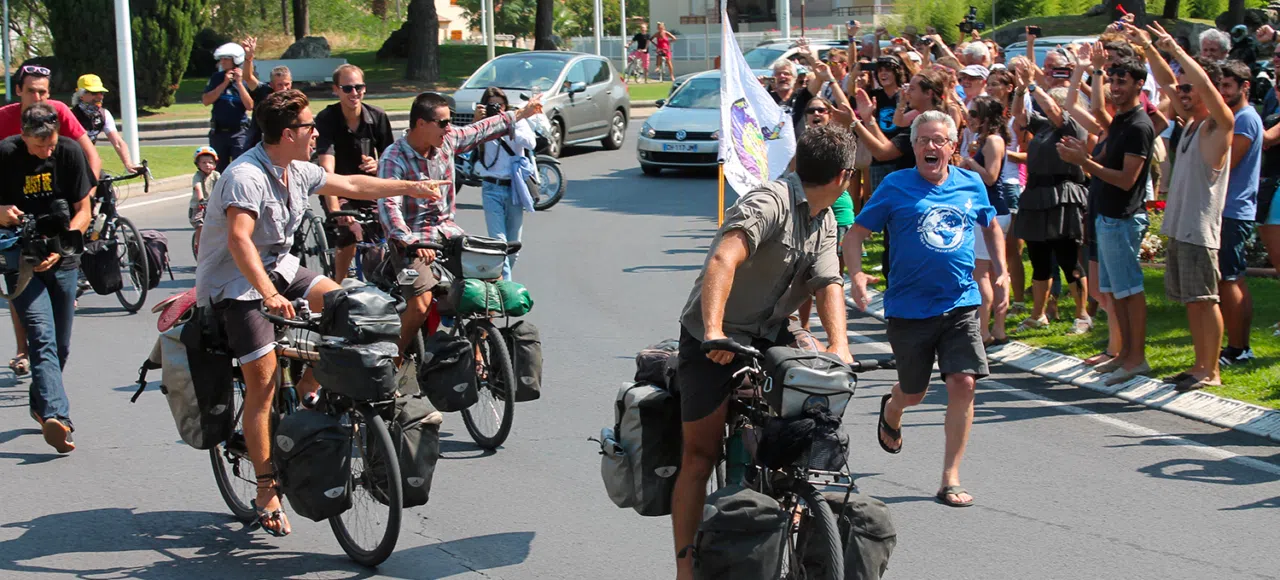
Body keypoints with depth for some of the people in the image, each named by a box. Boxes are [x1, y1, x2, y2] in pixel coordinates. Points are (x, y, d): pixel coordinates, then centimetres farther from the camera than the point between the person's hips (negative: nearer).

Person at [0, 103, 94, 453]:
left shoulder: (70, 152, -5)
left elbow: (82, 211, -1)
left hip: (63, 262, 3)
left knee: (61, 345, 12)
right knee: (43, 340, -17)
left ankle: (41, 406, 33)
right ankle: (55, 416, -30)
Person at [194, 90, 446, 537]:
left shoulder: (296, 172, 1)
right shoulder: (246, 176, -26)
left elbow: (349, 185, 18)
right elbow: (239, 239, -40)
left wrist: (410, 188, 22)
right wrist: (269, 294, -53)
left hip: (277, 267, 8)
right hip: (234, 284, -8)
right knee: (263, 381, -13)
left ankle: (309, 389, 7)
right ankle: (266, 492, -7)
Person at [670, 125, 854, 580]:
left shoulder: (824, 221, 7)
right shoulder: (770, 202, -21)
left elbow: (828, 284, -4)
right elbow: (723, 260, -36)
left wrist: (839, 345, -23)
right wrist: (713, 331, -49)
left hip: (770, 336, 7)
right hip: (715, 342, -7)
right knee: (700, 455, -5)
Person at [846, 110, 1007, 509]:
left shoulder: (972, 185, 5)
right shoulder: (896, 186, -4)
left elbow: (991, 226, 24)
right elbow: (855, 234, -2)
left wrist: (1001, 273, 12)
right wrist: (856, 274, -19)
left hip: (961, 304, 2)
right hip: (909, 308, -2)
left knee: (963, 384, -12)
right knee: (913, 393, 11)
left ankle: (950, 479, -2)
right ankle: (891, 411, 51)